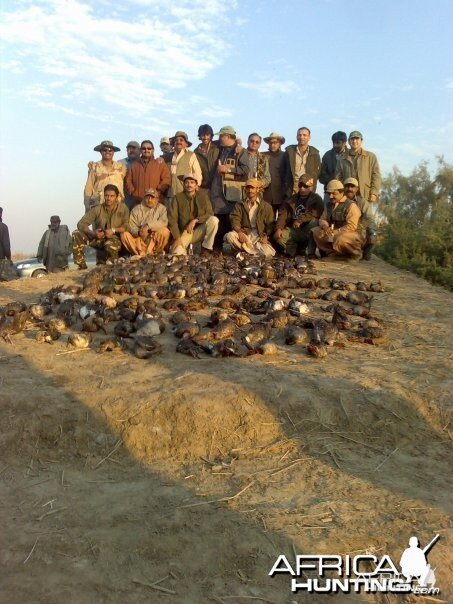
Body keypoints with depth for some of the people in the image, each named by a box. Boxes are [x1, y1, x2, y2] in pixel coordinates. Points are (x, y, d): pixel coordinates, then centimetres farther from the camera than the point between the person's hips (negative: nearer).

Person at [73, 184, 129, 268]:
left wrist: (113, 230, -25)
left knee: (111, 245, -40)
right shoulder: (97, 209, -4)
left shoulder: (123, 208, -5)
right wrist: (93, 233, -27)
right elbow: (81, 223, -9)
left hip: (114, 239, -3)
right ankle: (81, 264, -10)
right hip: (98, 238, 3)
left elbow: (126, 226, -9)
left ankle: (111, 264, -6)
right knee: (77, 234, -18)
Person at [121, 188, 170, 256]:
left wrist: (148, 226, -28)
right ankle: (142, 254, -22)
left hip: (155, 241, -1)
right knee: (124, 234, -21)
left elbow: (164, 222, -16)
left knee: (164, 231, -29)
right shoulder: (137, 209, 7)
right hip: (139, 240, 1)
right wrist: (138, 232, -27)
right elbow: (130, 226, -5)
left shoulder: (161, 208, 3)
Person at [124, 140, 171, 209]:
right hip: (136, 202, 2)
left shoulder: (160, 164, 10)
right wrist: (133, 192, 0)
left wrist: (156, 192, -9)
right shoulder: (134, 165, 19)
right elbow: (128, 181, 16)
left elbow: (166, 180, 1)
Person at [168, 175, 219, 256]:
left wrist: (195, 220, -21)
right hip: (184, 232, -2)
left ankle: (206, 249, -12)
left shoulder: (203, 198, 4)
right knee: (177, 253, -31)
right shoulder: (177, 198, 0)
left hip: (199, 231, 3)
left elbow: (209, 215, -5)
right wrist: (177, 238, -16)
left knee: (214, 220, -26)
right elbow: (172, 219, -6)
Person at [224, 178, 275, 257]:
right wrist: (239, 232, -21)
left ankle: (244, 247, -9)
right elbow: (235, 219, 0)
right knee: (229, 236, -32)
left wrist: (266, 236, -13)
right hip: (244, 234, 0)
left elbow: (270, 224, 7)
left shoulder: (266, 206, 11)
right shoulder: (240, 205, 13)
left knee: (269, 252, -30)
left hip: (259, 237, 0)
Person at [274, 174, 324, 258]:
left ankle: (311, 253, -26)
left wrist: (300, 220, -30)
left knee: (314, 221, -33)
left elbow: (316, 213, -21)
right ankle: (295, 250, 2)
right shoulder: (292, 199, 11)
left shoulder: (316, 199, 0)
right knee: (278, 236, -22)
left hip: (309, 232, -2)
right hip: (294, 231, 3)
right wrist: (278, 228, -18)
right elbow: (283, 214, -1)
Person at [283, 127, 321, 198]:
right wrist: (286, 186, 1)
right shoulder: (289, 151, 7)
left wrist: (312, 189, -1)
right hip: (291, 190, 0)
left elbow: (317, 172, 8)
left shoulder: (314, 153, 8)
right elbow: (284, 171, 8)